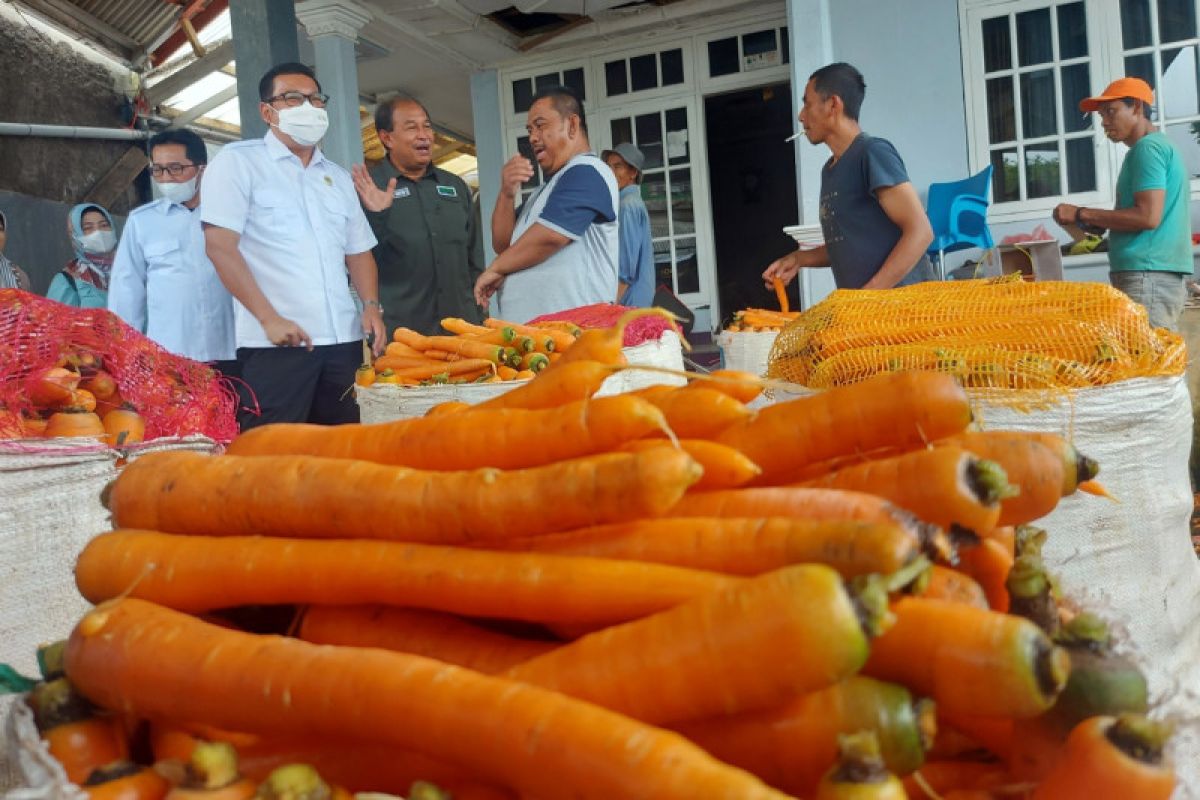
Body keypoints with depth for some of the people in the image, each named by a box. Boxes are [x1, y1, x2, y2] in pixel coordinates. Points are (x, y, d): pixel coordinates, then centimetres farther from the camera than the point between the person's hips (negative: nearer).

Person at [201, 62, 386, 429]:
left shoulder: (339, 177, 20)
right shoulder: (237, 161, 2)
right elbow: (220, 246, -8)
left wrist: (371, 306, 3)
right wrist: (269, 318, -15)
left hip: (344, 340, 6)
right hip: (275, 344, -5)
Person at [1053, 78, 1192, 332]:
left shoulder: (1147, 148, -8)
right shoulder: (1161, 146, 23)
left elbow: (1148, 216, -18)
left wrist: (1082, 214, -12)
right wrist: (1098, 224, 15)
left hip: (1149, 275, -10)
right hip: (1163, 275, 10)